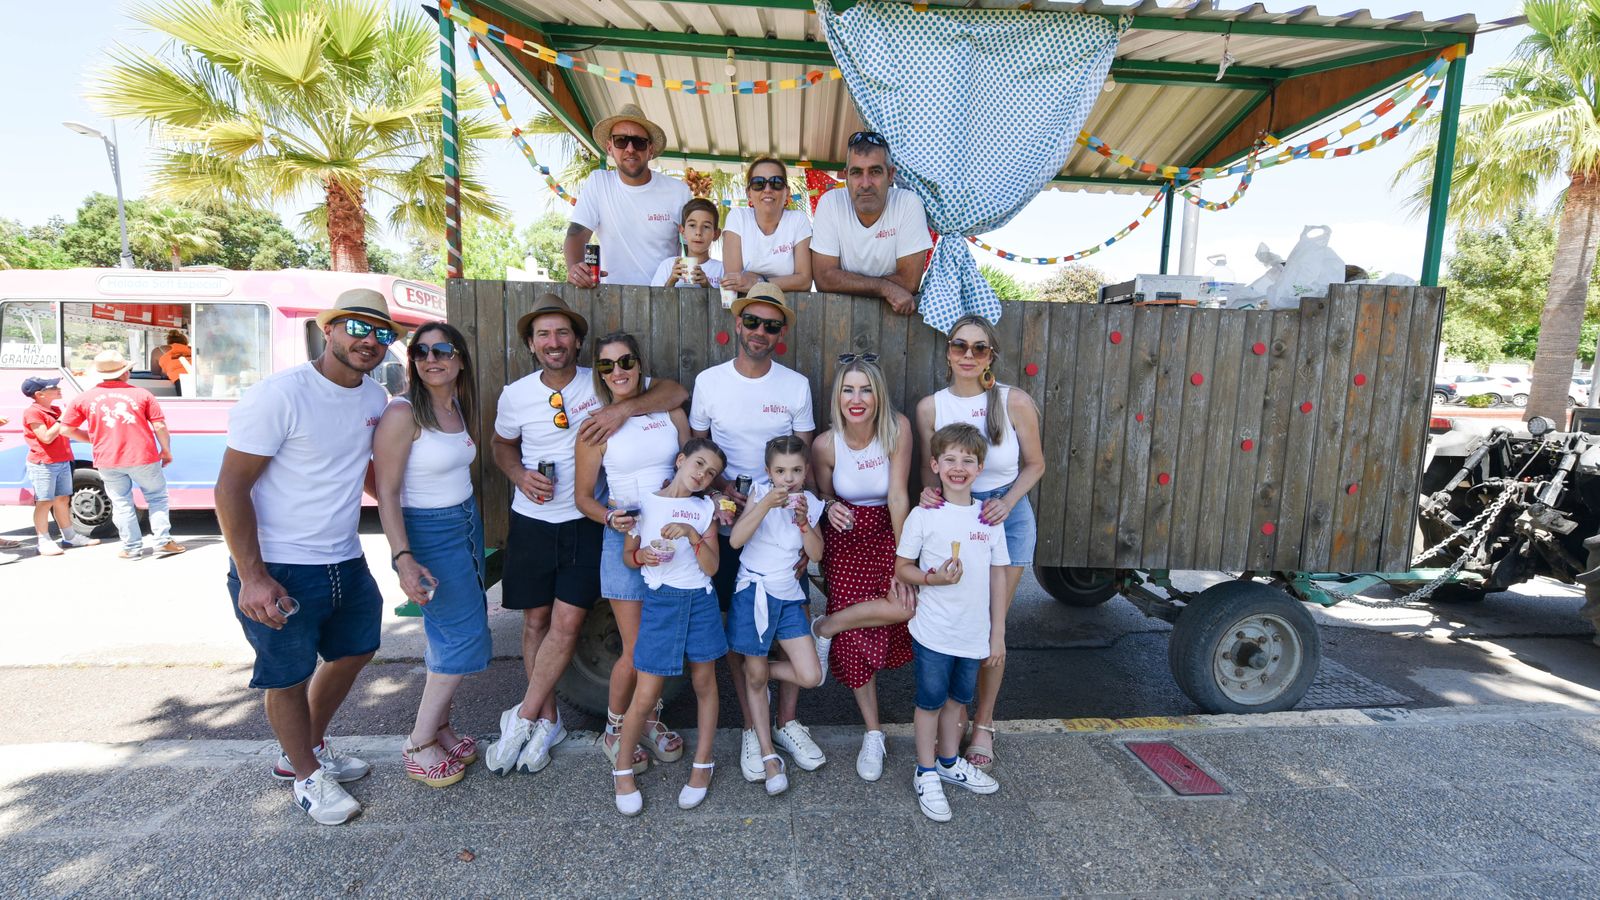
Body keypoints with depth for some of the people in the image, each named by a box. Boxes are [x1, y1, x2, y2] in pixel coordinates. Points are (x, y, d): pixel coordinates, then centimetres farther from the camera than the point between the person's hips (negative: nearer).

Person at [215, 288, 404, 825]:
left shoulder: (376, 398, 2)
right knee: (289, 678, 10)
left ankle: (305, 750, 46)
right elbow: (230, 487, -17)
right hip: (278, 571, -7)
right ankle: (307, 775, 34)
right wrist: (252, 577, -21)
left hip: (346, 563, 8)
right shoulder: (280, 395, -19)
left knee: (355, 650, 22)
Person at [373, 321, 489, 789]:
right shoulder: (403, 413, -17)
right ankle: (418, 745, 13)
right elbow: (386, 492, -18)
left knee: (451, 636, 13)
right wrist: (403, 559, -24)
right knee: (465, 637, -4)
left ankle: (439, 727, 29)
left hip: (466, 522, 7)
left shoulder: (458, 407, 6)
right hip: (429, 532, -7)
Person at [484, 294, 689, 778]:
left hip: (585, 524, -2)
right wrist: (520, 475, -6)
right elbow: (501, 443, 15)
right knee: (536, 620, 9)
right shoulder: (515, 395, -3)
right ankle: (548, 720, 26)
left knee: (567, 623, -4)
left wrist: (624, 408, -31)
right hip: (532, 522, 2)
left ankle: (522, 719, 15)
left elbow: (675, 391, -16)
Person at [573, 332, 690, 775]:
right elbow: (584, 497, 0)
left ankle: (650, 717, 35)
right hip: (626, 538, -3)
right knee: (636, 650, 0)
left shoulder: (669, 411, 4)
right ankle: (614, 730, 25)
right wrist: (609, 517, -18)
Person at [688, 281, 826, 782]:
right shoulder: (709, 382, -1)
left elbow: (805, 458, 3)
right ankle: (752, 728, 23)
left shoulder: (796, 386, 0)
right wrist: (721, 488, -12)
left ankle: (787, 722, 24)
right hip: (730, 519, 0)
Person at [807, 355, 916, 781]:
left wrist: (903, 564, -20)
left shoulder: (897, 429, -17)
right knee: (855, 638, -3)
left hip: (888, 531, 0)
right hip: (845, 538, 0)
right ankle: (873, 734, 20)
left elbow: (898, 498, -18)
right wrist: (831, 511, -22)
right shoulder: (826, 444, -15)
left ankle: (825, 627, 0)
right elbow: (825, 498, 2)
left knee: (907, 605, -28)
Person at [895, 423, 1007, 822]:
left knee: (958, 698, 21)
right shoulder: (923, 515, -10)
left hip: (974, 633, 4)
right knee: (930, 700, 10)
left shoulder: (990, 517, 0)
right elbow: (901, 568, -4)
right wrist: (933, 578, -23)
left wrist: (998, 634, 6)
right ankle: (926, 774, 28)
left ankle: (949, 762, 42)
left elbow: (998, 577, 6)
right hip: (933, 632, -4)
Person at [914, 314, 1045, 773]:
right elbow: (930, 469, 3)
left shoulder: (1015, 402, -12)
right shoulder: (930, 407, -7)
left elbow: (1035, 464, 0)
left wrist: (1007, 503, -15)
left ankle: (984, 723, 27)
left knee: (992, 625, 6)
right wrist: (929, 491, -18)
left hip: (1006, 516, -1)